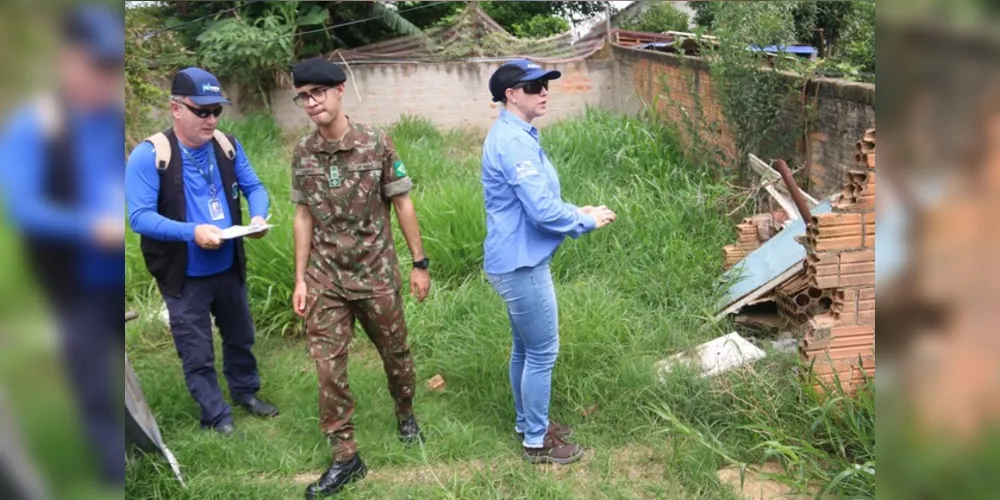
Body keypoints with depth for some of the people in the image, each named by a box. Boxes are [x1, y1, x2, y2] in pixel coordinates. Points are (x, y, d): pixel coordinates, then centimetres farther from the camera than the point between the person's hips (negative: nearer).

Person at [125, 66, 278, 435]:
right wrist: (192, 232, -34)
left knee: (240, 336, 23)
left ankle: (245, 391, 46)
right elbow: (139, 217, -21)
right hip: (184, 276, -4)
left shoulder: (227, 146, -4)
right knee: (197, 353, 9)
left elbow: (254, 187, 6)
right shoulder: (149, 155, -18)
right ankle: (216, 416, 27)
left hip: (228, 267, 5)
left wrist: (258, 216, -16)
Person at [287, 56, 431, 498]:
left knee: (394, 353, 15)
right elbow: (304, 217, 4)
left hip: (377, 275, -2)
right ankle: (345, 458, 14)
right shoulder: (303, 154, -2)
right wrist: (300, 279, 3)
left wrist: (420, 264, -4)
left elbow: (402, 205, -5)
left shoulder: (377, 143, -11)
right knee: (328, 368, 1)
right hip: (325, 280, 2)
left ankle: (406, 415, 43)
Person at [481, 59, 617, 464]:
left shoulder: (513, 135, 12)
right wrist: (587, 222, -10)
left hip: (516, 261, 10)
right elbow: (542, 210, -25)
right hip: (521, 264, -10)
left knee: (525, 348, 21)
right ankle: (537, 441, 16)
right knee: (543, 353, 2)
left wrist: (575, 211, 8)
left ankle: (528, 422, 36)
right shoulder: (515, 142, -22)